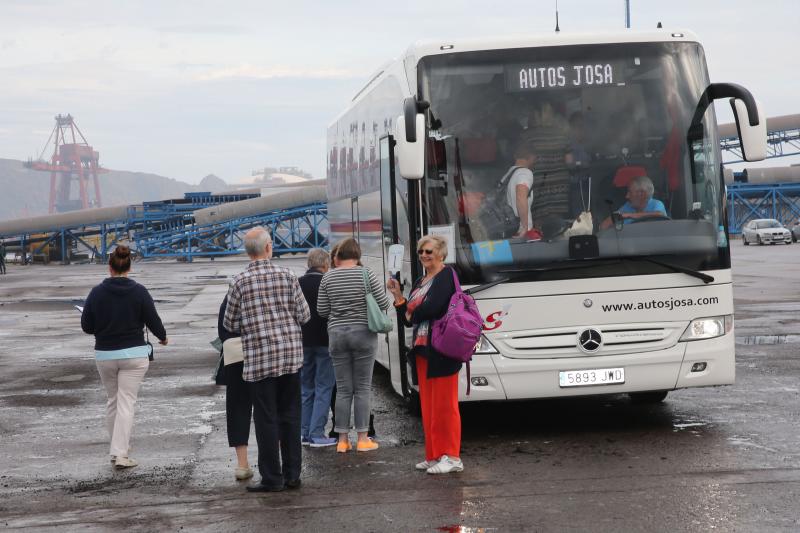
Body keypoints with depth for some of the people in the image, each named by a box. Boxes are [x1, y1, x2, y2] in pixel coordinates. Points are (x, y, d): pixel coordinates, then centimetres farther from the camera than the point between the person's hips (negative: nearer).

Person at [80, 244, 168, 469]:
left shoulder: (97, 293, -5)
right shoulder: (139, 292, -8)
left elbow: (86, 326, -1)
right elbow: (153, 320, -4)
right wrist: (163, 337, 17)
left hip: (104, 354, 2)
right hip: (134, 354, -2)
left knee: (113, 400, 18)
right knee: (127, 402, -1)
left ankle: (118, 447, 24)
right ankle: (120, 454, -8)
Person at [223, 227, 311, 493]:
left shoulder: (240, 282, -6)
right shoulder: (287, 276, -2)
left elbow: (230, 323, 0)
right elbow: (304, 315, 0)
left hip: (259, 358, -2)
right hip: (291, 353, 2)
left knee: (266, 419, 3)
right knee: (290, 416, 10)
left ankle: (272, 478, 5)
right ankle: (292, 475, 14)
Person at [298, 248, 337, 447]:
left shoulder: (297, 284, 3)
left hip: (304, 342, 5)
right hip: (324, 342, -5)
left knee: (306, 388, 14)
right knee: (323, 388, -2)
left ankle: (304, 432, 14)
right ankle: (317, 434, -6)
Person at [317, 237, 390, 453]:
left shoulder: (328, 277, 1)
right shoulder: (366, 274, -6)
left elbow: (322, 310, 3)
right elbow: (383, 303, -4)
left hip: (337, 334, 2)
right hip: (363, 333, -2)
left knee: (343, 389, 7)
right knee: (362, 388, 3)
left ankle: (343, 440, 7)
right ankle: (363, 439, 4)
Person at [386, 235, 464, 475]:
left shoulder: (446, 275, -6)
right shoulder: (419, 282, 21)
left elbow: (433, 307, -19)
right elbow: (409, 318, 17)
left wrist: (413, 314, 0)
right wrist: (397, 295, 6)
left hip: (441, 351, -9)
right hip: (422, 350, 9)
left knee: (444, 403, -8)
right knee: (428, 405, 9)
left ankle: (451, 456, -5)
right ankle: (434, 455, 15)